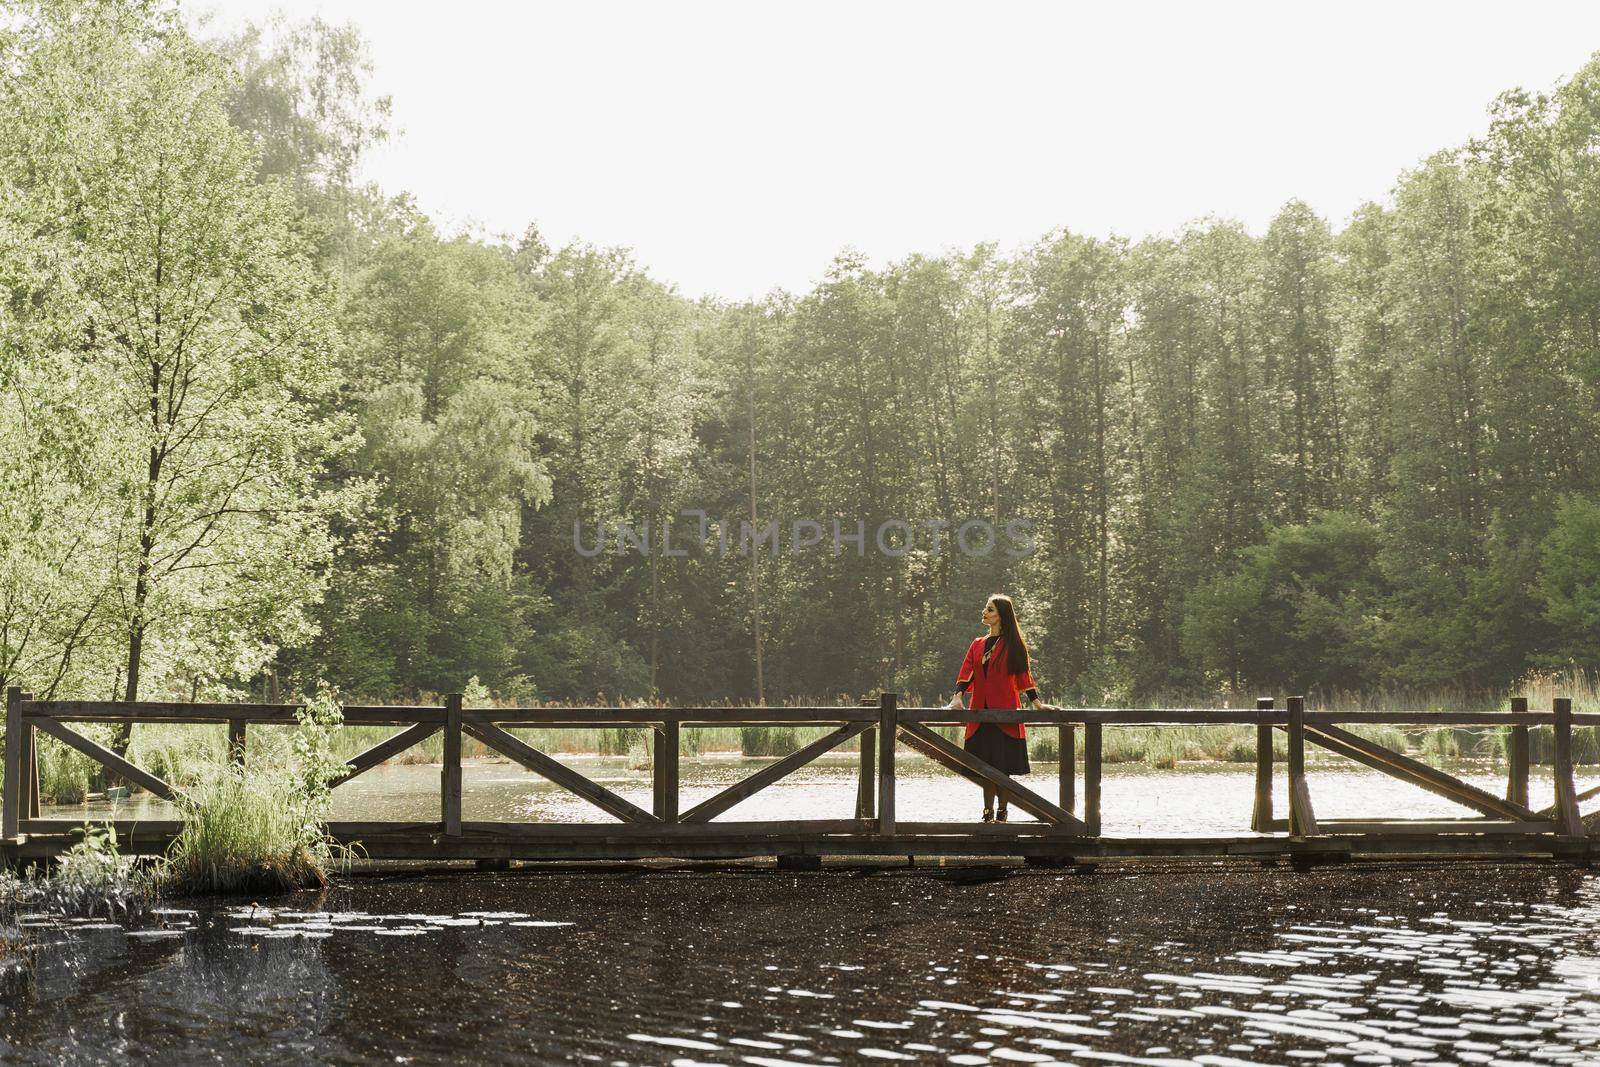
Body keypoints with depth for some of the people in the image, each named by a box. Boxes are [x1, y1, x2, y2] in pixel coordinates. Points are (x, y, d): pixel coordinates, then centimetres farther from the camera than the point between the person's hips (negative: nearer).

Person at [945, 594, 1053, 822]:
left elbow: (1023, 675, 0)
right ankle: (988, 812, 10)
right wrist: (957, 698, -10)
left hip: (1005, 710, -4)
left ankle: (1002, 812, 1)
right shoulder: (977, 645, 15)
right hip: (981, 713, 5)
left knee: (1003, 765, -5)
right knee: (986, 764, 5)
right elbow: (966, 672, 5)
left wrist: (1036, 703, -6)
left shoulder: (1012, 645, 1)